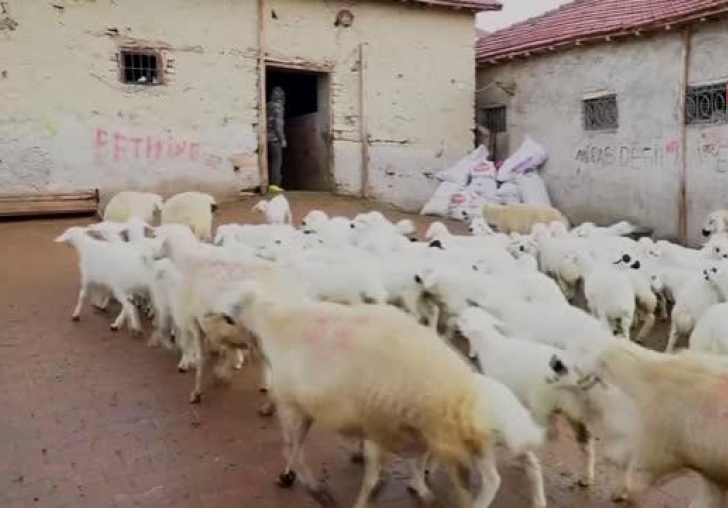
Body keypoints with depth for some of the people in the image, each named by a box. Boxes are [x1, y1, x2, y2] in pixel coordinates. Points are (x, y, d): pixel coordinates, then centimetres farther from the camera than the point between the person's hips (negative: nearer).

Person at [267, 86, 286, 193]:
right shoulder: (278, 106, -9)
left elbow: (268, 122, 13)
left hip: (268, 137, 8)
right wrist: (283, 139, -12)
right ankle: (274, 184, -12)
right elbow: (278, 124, -15)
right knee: (277, 160, -7)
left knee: (271, 161, 11)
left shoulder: (269, 106, 13)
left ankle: (271, 183, 12)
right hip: (275, 137, -8)